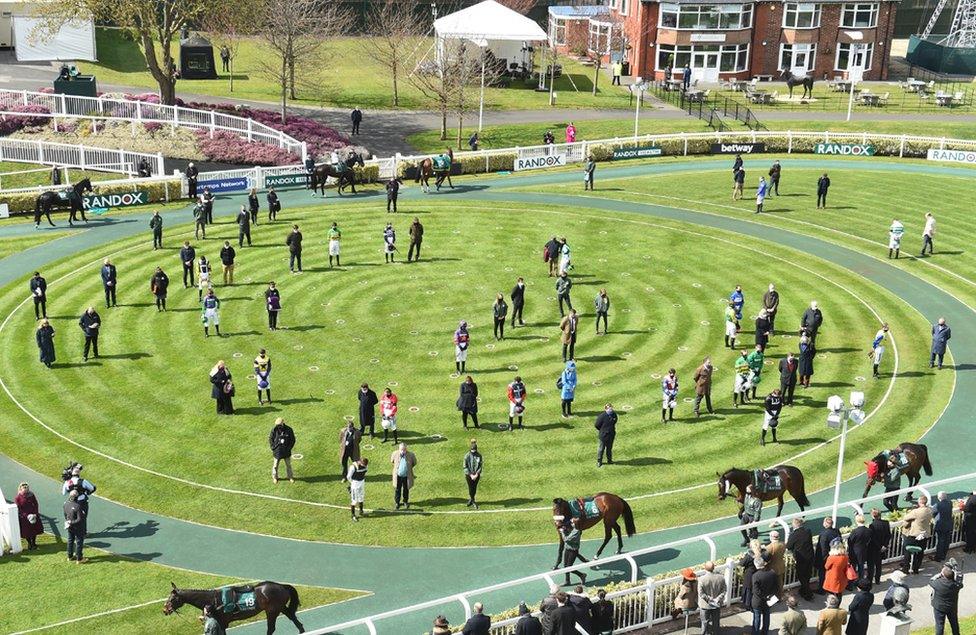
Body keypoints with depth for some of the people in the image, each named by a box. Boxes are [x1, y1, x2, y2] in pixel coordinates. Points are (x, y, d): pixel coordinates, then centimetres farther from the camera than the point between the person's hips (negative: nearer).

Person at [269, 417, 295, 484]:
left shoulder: (289, 430, -11)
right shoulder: (274, 430, -12)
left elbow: (293, 440, 0)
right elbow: (270, 439, 1)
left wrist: (289, 448, -7)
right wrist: (273, 448, -6)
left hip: (286, 451, 1)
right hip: (277, 451, -1)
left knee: (288, 465, 14)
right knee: (275, 465, 9)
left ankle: (290, 477, 31)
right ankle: (275, 477, 29)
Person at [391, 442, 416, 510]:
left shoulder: (411, 455, -17)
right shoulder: (395, 454, -15)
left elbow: (414, 462, 4)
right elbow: (392, 461, 8)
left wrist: (409, 468, 6)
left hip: (406, 476, 0)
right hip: (398, 475, 0)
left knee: (406, 489, 17)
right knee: (397, 490, 11)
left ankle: (405, 501, 38)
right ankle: (397, 502, 29)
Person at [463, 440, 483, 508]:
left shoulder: (479, 456, -6)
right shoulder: (467, 456, -11)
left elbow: (481, 466, -1)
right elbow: (464, 467, -8)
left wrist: (476, 474, -11)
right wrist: (471, 475, -13)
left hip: (476, 475, 2)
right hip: (469, 475, -2)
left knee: (474, 488, 9)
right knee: (471, 488, 1)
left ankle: (470, 500, 28)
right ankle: (473, 502, 16)